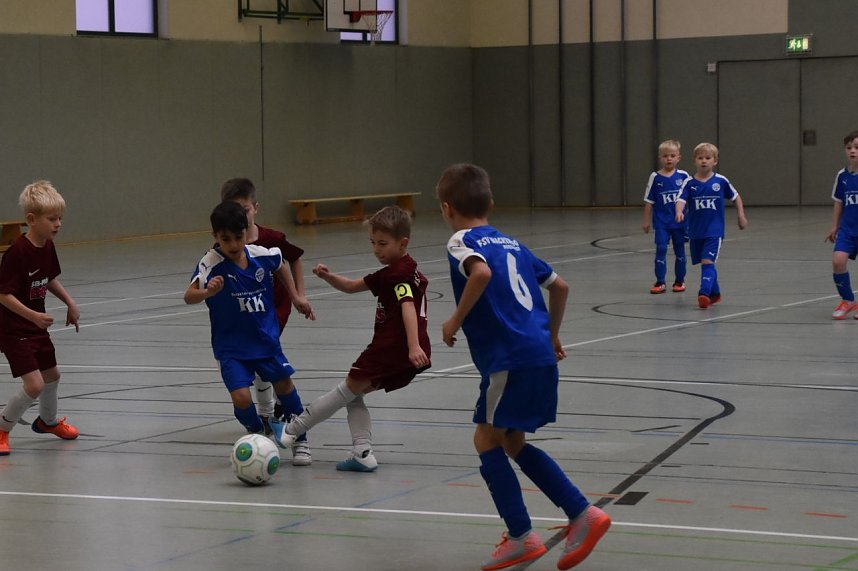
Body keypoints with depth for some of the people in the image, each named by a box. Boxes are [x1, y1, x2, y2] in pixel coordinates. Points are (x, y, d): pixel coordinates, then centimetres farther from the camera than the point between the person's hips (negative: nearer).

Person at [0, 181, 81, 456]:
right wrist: (34, 316, -30)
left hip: (36, 327, 9)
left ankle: (47, 420, 52)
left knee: (51, 374, 24)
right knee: (34, 385, -16)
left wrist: (70, 303, 10)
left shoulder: (48, 247, -1)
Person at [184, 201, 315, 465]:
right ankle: (257, 433, 18)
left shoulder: (262, 255, -9)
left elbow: (281, 267, 16)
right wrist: (208, 292, -54)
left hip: (266, 338, 3)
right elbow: (189, 296, -35)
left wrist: (296, 297, 17)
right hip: (231, 346, -3)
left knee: (283, 383, 10)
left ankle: (300, 440, 33)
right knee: (241, 397, -15)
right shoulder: (211, 263, -21)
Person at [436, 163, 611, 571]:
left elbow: (481, 272, -25)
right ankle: (583, 514, 12)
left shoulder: (462, 241, -2)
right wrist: (552, 335, 37)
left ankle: (522, 537, 0)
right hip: (541, 354, 8)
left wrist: (456, 320, -14)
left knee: (487, 439, 3)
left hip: (509, 358, -8)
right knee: (512, 442, 17)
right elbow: (559, 285, 25)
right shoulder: (511, 243, 21)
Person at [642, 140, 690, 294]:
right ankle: (660, 282, 0)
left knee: (680, 251, 10)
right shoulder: (655, 177, -3)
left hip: (680, 221, 1)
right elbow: (649, 201, 1)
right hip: (661, 222, -1)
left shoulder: (683, 176, -2)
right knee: (661, 249, -6)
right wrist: (646, 220, 1)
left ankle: (680, 281, 21)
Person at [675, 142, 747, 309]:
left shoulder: (721, 181, -3)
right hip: (695, 231, 3)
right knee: (705, 264, 14)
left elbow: (735, 197, 11)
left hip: (714, 231, -3)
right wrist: (679, 212, -35)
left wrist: (741, 216, 8)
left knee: (707, 262, -16)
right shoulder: (690, 183, -2)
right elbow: (681, 200, -15)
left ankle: (704, 293, -23)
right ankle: (715, 293, 31)